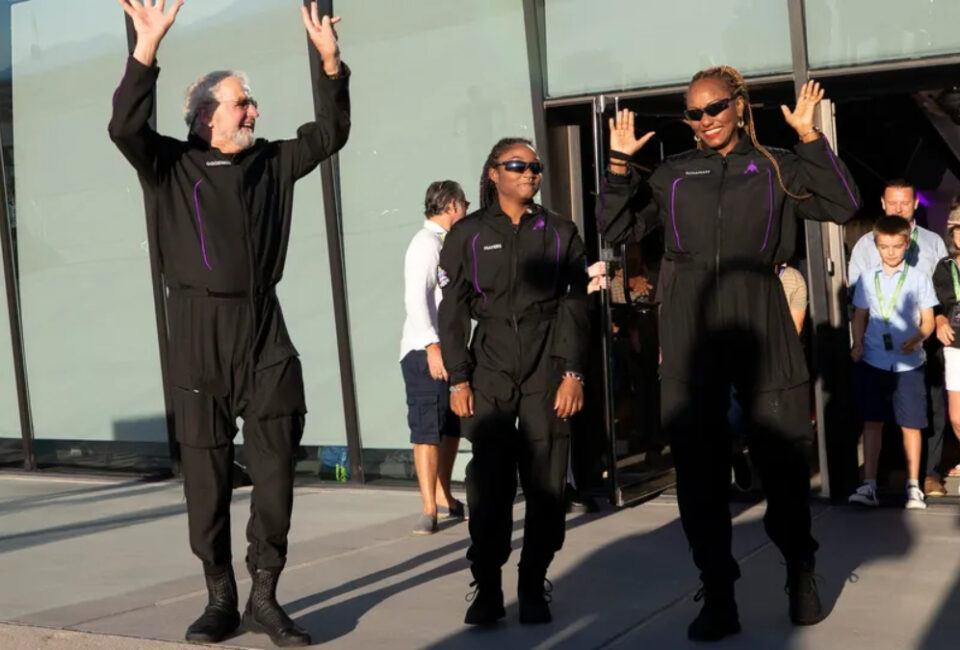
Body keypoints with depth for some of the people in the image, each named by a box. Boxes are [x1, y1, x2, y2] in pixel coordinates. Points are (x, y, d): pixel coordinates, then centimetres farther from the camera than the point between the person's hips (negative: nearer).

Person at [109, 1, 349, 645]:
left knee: (275, 469, 0)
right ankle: (221, 598, 14)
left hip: (265, 331, 3)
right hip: (199, 332, -3)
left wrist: (330, 60, 4)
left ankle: (265, 596, 9)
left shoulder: (272, 163, 14)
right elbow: (126, 127, -14)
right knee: (206, 471, 3)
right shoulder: (170, 165, 3)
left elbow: (330, 132, 15)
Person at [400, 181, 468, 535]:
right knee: (428, 429, -8)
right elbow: (415, 299, -22)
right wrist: (432, 346, -29)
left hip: (449, 349, 9)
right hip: (426, 352, -9)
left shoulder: (447, 244, 18)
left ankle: (444, 497, 27)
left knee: (451, 426, 15)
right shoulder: (426, 243, -11)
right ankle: (429, 509, -7)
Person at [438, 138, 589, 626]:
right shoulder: (468, 235, 6)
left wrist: (573, 373, -5)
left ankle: (534, 589, 10)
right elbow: (453, 312, 4)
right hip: (489, 371, -1)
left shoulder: (560, 233, 10)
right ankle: (486, 590, 1)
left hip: (548, 372, 1)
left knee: (546, 486, -1)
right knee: (489, 484, -7)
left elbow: (575, 307, 5)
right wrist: (458, 379, -3)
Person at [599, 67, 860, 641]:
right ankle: (719, 599, 11)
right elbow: (618, 230, 13)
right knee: (699, 471, 1)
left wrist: (810, 136, -7)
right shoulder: (674, 174, 14)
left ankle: (802, 576, 27)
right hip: (692, 335, 2)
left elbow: (843, 206, -1)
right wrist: (620, 165, 2)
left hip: (761, 330, -1)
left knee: (784, 462, 4)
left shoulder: (775, 168, 9)